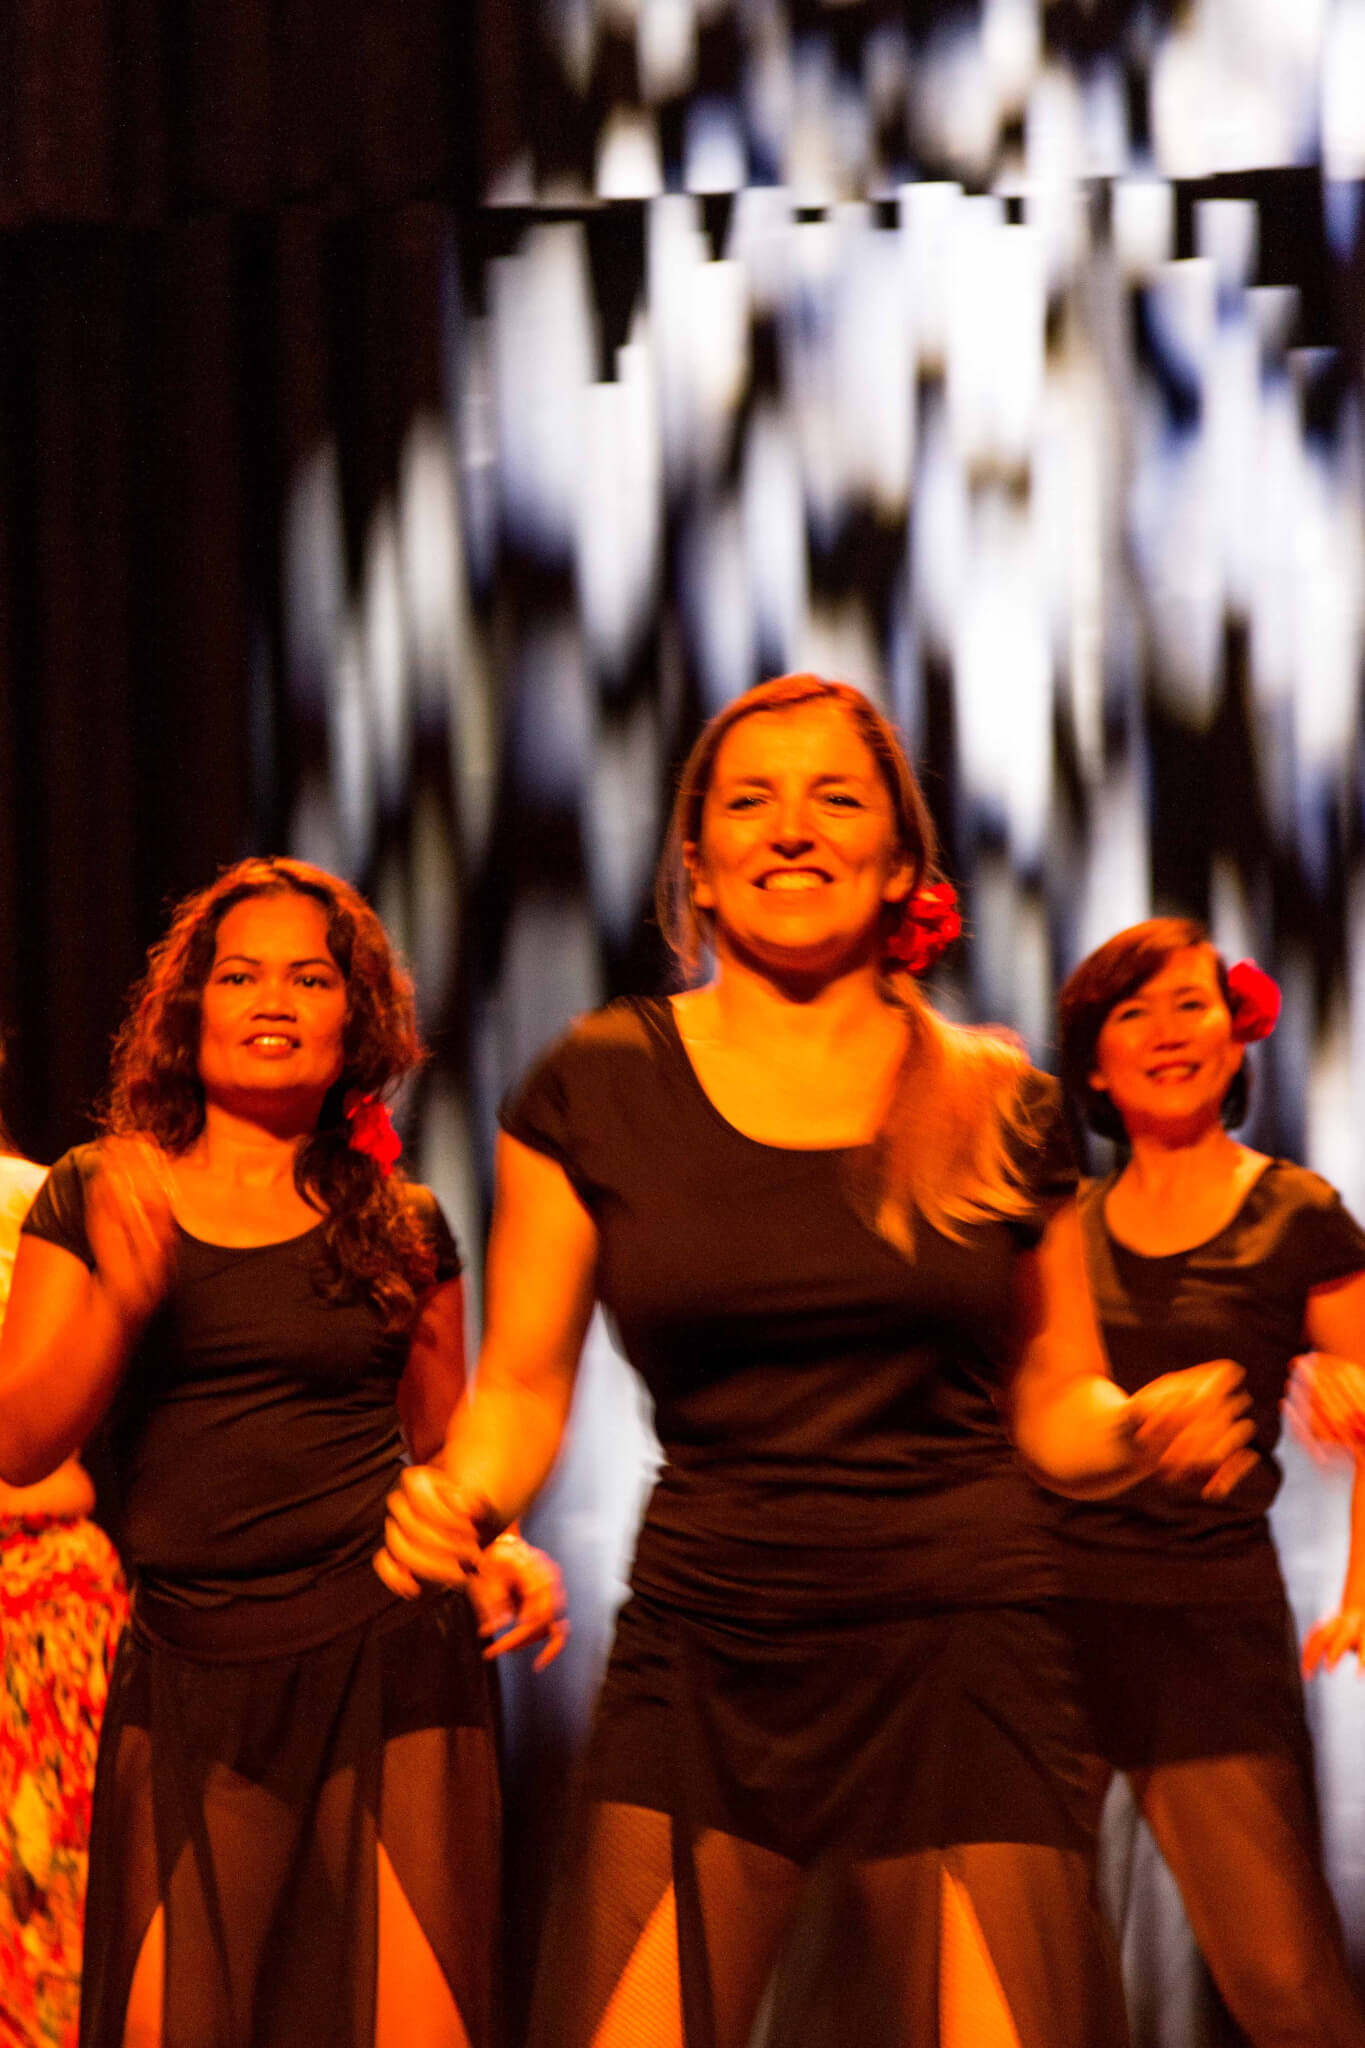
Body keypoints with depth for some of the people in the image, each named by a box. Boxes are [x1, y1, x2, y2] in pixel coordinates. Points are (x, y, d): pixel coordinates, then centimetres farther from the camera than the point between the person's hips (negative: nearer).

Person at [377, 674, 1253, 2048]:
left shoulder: (998, 1108, 6)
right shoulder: (600, 1087, 3)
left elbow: (1056, 1405, 14)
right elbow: (522, 1384, 7)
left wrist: (1144, 1424, -7)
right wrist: (460, 1499, -13)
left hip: (955, 1661, 0)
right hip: (703, 1663, 0)